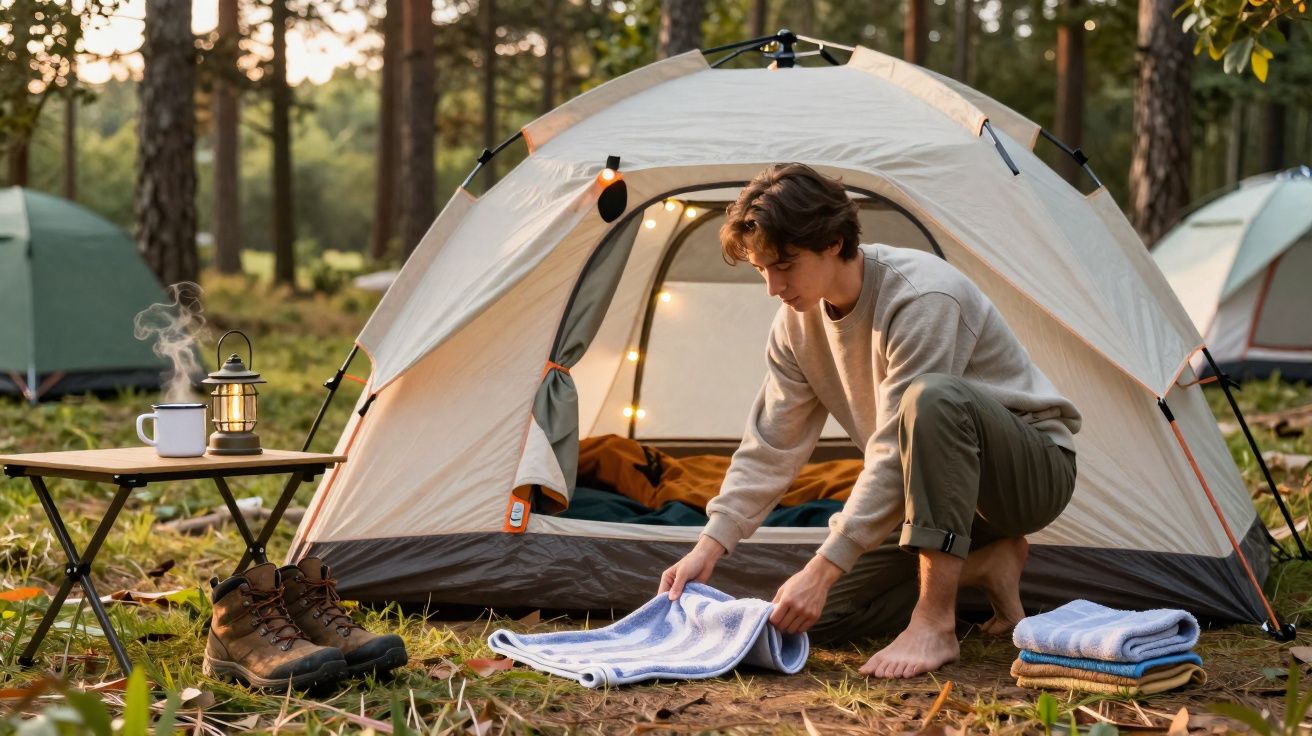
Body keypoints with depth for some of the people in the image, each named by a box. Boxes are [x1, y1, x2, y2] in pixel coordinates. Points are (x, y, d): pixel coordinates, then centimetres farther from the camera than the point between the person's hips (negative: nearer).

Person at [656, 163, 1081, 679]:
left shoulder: (922, 298, -30)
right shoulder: (798, 320, -4)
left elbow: (894, 456, -32)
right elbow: (770, 447, -1)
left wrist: (823, 569, -34)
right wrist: (709, 546, -14)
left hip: (1034, 471, -7)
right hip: (928, 486, 7)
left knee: (934, 398, -40)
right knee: (825, 615, -8)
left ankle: (934, 624, -33)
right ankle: (988, 564, 8)